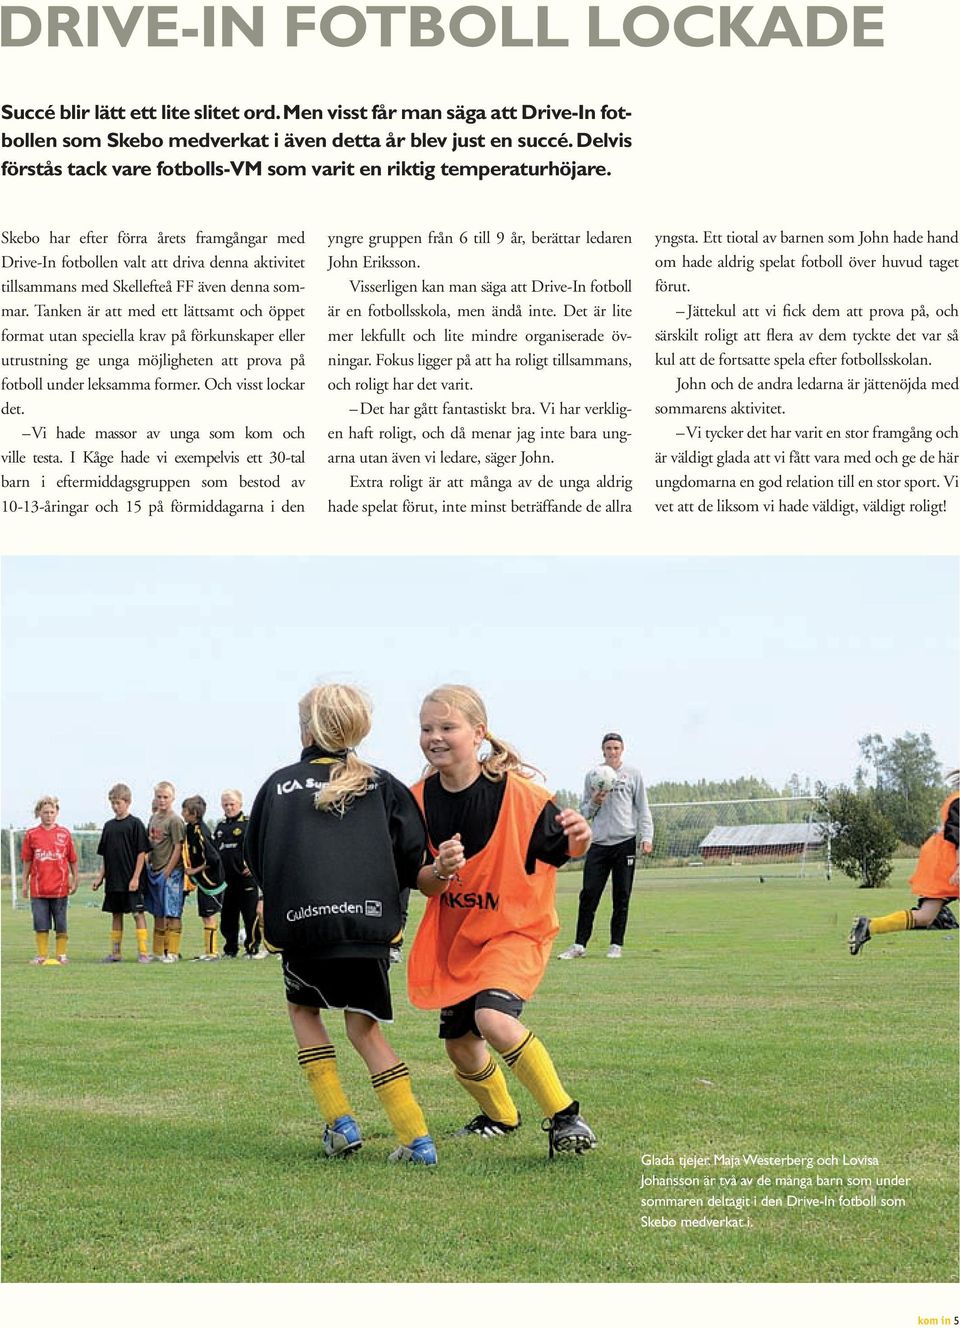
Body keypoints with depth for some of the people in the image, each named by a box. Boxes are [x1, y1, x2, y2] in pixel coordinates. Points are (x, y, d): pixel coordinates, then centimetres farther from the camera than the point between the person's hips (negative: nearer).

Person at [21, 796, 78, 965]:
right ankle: (42, 955, 11)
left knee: (61, 926, 5)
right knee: (41, 925, 3)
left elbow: (72, 860, 7)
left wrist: (74, 881, 5)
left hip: (60, 888, 0)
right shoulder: (31, 834, 3)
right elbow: (27, 861, 8)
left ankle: (61, 955, 13)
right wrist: (25, 883, 7)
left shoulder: (64, 834, 2)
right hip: (38, 889, 0)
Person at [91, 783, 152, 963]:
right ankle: (115, 953, 17)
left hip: (131, 880, -6)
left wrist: (136, 877, -14)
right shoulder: (109, 826, 12)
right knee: (116, 914, 11)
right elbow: (105, 856, 17)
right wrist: (100, 877, 11)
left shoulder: (135, 823, -5)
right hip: (113, 880, 6)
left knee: (137, 913, -4)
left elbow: (142, 852, -9)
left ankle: (143, 953, -3)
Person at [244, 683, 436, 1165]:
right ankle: (417, 1139, 1)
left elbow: (254, 857, 17)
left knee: (303, 1008, 24)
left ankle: (339, 1121, 12)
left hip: (301, 921, -1)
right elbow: (413, 859, 3)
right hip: (370, 922, 1)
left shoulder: (279, 784, 11)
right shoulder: (381, 784, 11)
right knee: (365, 1028, 13)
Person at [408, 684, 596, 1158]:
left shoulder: (516, 792, -19)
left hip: (516, 928, -6)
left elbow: (561, 849, -11)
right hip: (454, 935, 6)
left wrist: (579, 839, -35)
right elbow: (422, 885, -3)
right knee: (459, 1044, 12)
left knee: (493, 1018, -29)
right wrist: (440, 871, -27)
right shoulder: (420, 799, -6)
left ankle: (565, 1116, -14)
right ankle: (500, 1117, 42)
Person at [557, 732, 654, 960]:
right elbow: (584, 812, 14)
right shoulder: (592, 776, 10)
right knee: (588, 894, -3)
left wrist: (646, 837, -5)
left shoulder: (633, 774, 6)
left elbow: (643, 808, 5)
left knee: (622, 896, 2)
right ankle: (579, 945, 0)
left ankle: (616, 945, 9)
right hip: (598, 843, 1)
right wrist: (594, 802, -8)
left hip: (625, 842, -1)